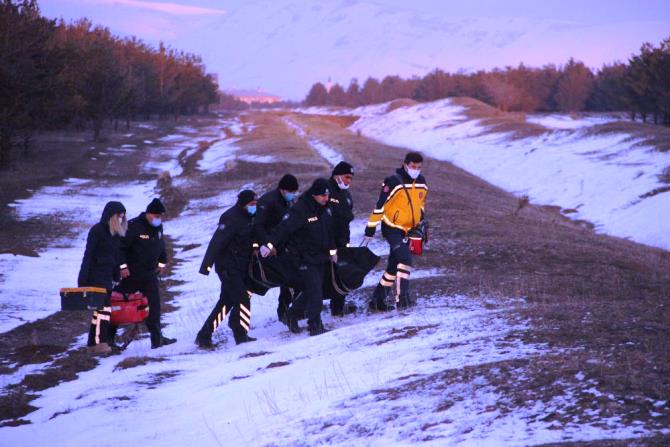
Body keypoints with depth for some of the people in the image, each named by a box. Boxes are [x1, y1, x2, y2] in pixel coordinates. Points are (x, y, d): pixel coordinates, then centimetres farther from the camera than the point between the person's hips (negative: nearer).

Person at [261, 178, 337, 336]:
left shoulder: (325, 209, 6)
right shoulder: (300, 210, -19)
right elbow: (284, 228, -28)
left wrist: (332, 250, 26)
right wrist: (270, 245, -38)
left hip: (321, 258, 8)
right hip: (305, 259, -8)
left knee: (313, 292, 13)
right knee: (314, 292, -12)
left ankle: (293, 313, 33)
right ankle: (315, 325, -3)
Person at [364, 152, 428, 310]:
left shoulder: (421, 183, 5)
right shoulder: (394, 182, -17)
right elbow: (380, 205, -17)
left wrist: (419, 223, 19)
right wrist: (371, 229, -16)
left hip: (406, 231, 7)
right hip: (392, 229, -7)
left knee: (394, 266, 11)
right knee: (405, 259, -23)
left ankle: (378, 300, 20)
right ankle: (402, 296, -24)